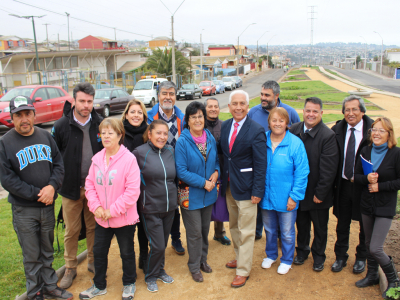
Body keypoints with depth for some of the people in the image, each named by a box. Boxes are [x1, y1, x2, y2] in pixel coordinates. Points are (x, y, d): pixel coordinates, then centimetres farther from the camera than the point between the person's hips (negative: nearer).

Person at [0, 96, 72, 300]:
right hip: (24, 210, -3)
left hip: (48, 205, 3)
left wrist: (52, 186, -15)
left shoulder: (45, 136, 2)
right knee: (32, 255, 9)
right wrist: (36, 194, -17)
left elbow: (58, 163, 3)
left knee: (47, 250, 18)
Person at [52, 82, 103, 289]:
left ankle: (93, 262, 33)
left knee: (94, 227, 14)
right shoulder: (61, 126, -5)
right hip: (71, 188, -1)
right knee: (71, 230, 9)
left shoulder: (100, 124, -1)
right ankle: (70, 268, 27)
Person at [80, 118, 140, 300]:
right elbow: (90, 184, 5)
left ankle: (129, 284, 38)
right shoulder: (97, 159, 0)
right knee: (99, 251, 19)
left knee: (126, 252, 15)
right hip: (101, 218, 5)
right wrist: (96, 206, -9)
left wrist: (113, 210, -18)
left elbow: (133, 190, -21)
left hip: (124, 218, -5)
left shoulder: (129, 159, -18)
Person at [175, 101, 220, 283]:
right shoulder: (182, 142, -16)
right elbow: (181, 171, -18)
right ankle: (194, 266, 27)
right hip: (191, 194, -5)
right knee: (195, 232, 6)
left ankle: (203, 259, 40)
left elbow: (216, 160, 12)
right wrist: (203, 182, -19)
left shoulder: (210, 138, 0)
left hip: (209, 193, 5)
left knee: (205, 228, 19)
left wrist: (216, 172, -9)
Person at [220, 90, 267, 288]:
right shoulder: (225, 126, 4)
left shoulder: (256, 131, -15)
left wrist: (257, 191, -17)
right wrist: (221, 179, 7)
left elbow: (260, 165, -15)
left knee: (246, 231, 5)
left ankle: (243, 271, 18)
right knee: (234, 227, 21)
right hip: (228, 186, 6)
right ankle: (239, 257, 40)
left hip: (245, 188, -6)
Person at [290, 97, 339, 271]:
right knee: (301, 224, 21)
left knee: (320, 227, 16)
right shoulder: (294, 130, -4)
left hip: (317, 193, -3)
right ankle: (302, 250, 43)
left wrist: (320, 193, -16)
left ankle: (318, 256, 37)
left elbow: (328, 169, -17)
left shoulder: (328, 136, -17)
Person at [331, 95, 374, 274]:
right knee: (342, 225, 15)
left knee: (365, 226, 16)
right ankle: (341, 257, 34)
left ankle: (361, 257, 37)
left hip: (364, 185, -2)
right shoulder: (337, 130, -2)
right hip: (343, 185, 2)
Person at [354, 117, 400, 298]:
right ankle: (372, 276, 37)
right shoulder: (365, 151, 1)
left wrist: (380, 186, -17)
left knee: (375, 248, -6)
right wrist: (366, 178, -16)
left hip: (385, 207, -5)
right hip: (367, 204, 5)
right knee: (369, 244, 17)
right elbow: (356, 176, 4)